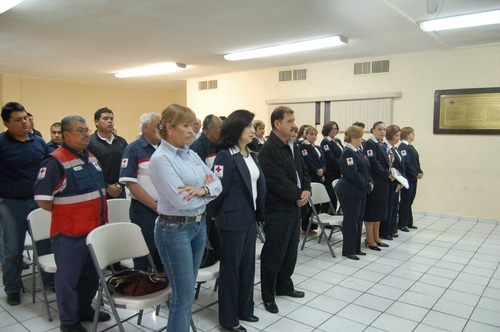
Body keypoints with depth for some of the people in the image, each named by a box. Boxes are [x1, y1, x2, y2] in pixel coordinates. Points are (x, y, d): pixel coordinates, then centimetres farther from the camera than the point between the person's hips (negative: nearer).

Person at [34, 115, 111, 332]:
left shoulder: (91, 157, 9)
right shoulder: (55, 161, -17)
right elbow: (42, 199, -18)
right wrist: (65, 213, -5)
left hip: (96, 229, 8)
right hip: (70, 232, -8)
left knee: (91, 275, 20)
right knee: (68, 277, 9)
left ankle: (85, 310, 39)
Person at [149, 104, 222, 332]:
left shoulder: (191, 154, 8)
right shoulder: (160, 158, -16)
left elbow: (217, 184, 4)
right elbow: (181, 200, -24)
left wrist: (201, 190, -17)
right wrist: (205, 188, -8)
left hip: (199, 225, 8)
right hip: (174, 229, -7)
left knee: (187, 290, 19)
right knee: (184, 293, 3)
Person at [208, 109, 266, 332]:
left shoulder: (251, 154, 9)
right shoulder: (225, 156, -16)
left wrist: (258, 212, 10)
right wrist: (216, 214, -3)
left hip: (250, 218, 8)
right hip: (233, 220, -8)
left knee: (248, 265, 17)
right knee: (231, 267, 6)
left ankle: (244, 309, 35)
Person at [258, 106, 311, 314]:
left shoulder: (293, 146, 11)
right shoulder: (268, 150, -18)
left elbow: (303, 171, 14)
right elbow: (278, 181, -23)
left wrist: (306, 191, -4)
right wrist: (298, 195, -12)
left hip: (294, 207, 9)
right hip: (277, 209, -9)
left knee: (290, 250, 18)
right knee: (274, 253, 2)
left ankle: (284, 286, 36)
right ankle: (268, 295, 17)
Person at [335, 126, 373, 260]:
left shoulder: (358, 152, 12)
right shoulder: (347, 153, -17)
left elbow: (366, 169, 16)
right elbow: (353, 174, -23)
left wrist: (370, 183, 0)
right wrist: (367, 186, -15)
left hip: (360, 192, 9)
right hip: (350, 193, -9)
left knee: (358, 220, 15)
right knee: (351, 221, -1)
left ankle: (356, 248, 25)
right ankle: (348, 250, 9)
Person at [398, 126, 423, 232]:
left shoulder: (411, 147, 16)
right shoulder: (403, 147, -13)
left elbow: (416, 162, 16)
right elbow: (406, 163, -20)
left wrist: (420, 172, 2)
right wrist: (416, 174, -16)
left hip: (413, 178, 9)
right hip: (407, 178, -9)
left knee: (410, 200, 14)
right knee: (405, 201, -3)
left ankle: (409, 222, 22)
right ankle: (402, 224, 6)